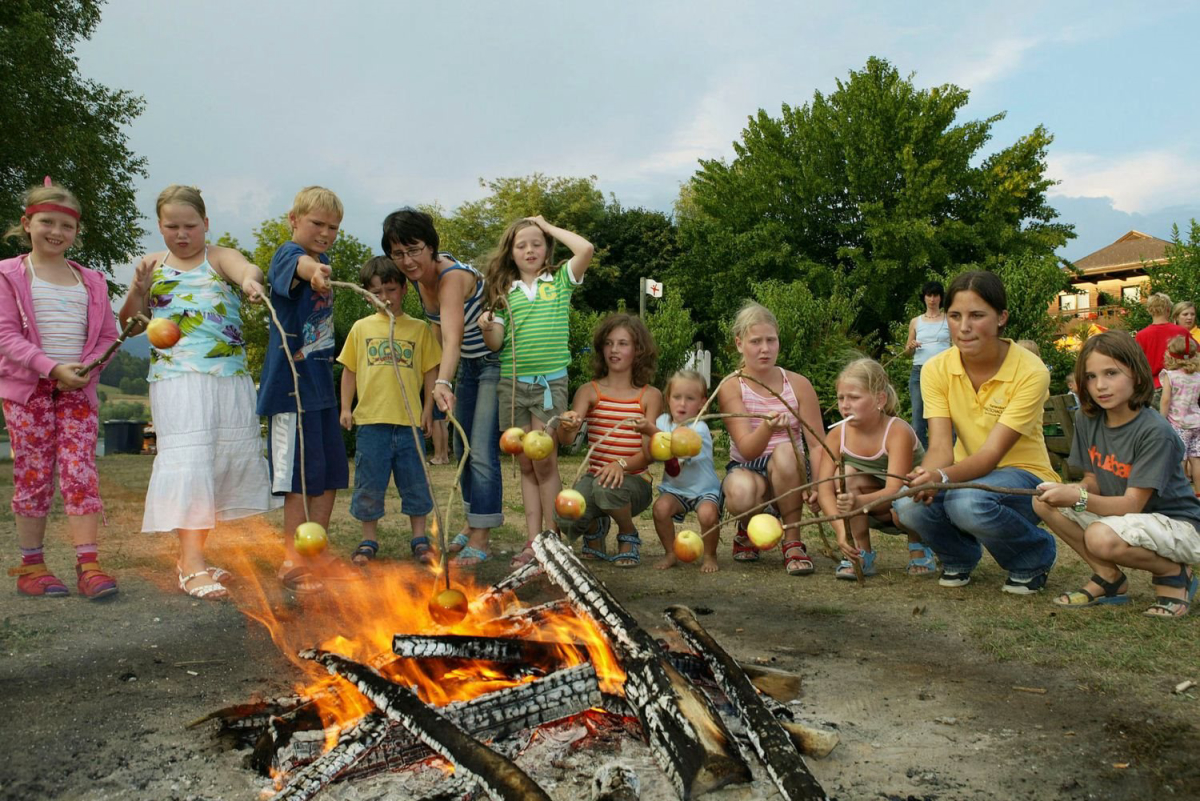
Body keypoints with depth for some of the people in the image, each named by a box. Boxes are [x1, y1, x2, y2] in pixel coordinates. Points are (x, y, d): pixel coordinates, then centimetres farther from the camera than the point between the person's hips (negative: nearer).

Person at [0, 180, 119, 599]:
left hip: (78, 390, 3)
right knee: (34, 476, 2)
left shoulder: (90, 281, 13)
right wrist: (53, 368, -19)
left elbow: (107, 336, 12)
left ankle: (88, 565, -5)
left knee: (81, 473, -5)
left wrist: (88, 368, -7)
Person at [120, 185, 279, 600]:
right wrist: (138, 290, -5)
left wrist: (249, 279, -43)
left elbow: (247, 267, -18)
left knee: (231, 458, 3)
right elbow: (128, 325, 15)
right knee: (187, 460, -11)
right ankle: (191, 563, -10)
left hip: (230, 378, 1)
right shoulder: (153, 266, 13)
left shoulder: (219, 257, 7)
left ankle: (192, 554, 17)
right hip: (177, 379, 0)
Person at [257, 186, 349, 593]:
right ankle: (292, 563, 6)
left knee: (331, 474, 12)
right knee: (303, 476, -6)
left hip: (320, 383, 9)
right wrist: (313, 271, -58)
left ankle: (315, 555, 24)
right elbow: (300, 264, -37)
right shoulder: (287, 253, -10)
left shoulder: (323, 262, 15)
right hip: (292, 384, -9)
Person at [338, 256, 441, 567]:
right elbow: (349, 371, 12)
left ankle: (419, 539, 18)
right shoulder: (361, 328, 9)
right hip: (370, 420, 1)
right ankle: (369, 540, 19)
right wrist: (345, 408, 5)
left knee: (415, 482, 7)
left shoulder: (419, 329, 7)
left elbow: (431, 370, 7)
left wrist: (428, 408, 1)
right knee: (369, 484, 6)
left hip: (409, 421, 0)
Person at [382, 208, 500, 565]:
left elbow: (453, 335, -47)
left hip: (496, 361, -9)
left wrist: (442, 382, -62)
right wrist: (445, 378, 1)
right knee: (462, 448, 13)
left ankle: (480, 539, -5)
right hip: (468, 364, 9)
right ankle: (473, 525, 27)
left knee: (482, 451, -12)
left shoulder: (453, 276, -31)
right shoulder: (419, 275, -6)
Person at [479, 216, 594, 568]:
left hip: (550, 380, -3)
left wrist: (548, 226, 2)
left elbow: (585, 248, -11)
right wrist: (487, 328, -17)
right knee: (526, 465, 7)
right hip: (512, 383, 3)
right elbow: (497, 342, 6)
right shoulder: (505, 290, 12)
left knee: (545, 462, -7)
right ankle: (532, 541, 12)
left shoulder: (560, 280, 6)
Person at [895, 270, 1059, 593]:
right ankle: (960, 556, 7)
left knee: (968, 502, -37)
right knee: (910, 505, -29)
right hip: (967, 473, 3)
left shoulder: (1030, 372, -20)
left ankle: (1035, 557, -3)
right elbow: (940, 446, -16)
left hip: (1023, 475, -3)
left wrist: (943, 477, -45)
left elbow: (992, 453, -25)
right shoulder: (937, 369, -8)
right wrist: (927, 476, -40)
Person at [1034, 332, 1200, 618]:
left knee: (1102, 538, -36)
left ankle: (1174, 574, -4)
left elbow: (1132, 504, -26)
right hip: (1119, 513, 7)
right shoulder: (1087, 419, -3)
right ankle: (1109, 578, 2)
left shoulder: (1156, 432, -23)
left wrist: (1080, 498, -43)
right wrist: (1067, 491, -22)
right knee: (1044, 502, -11)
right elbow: (1093, 481, 2)